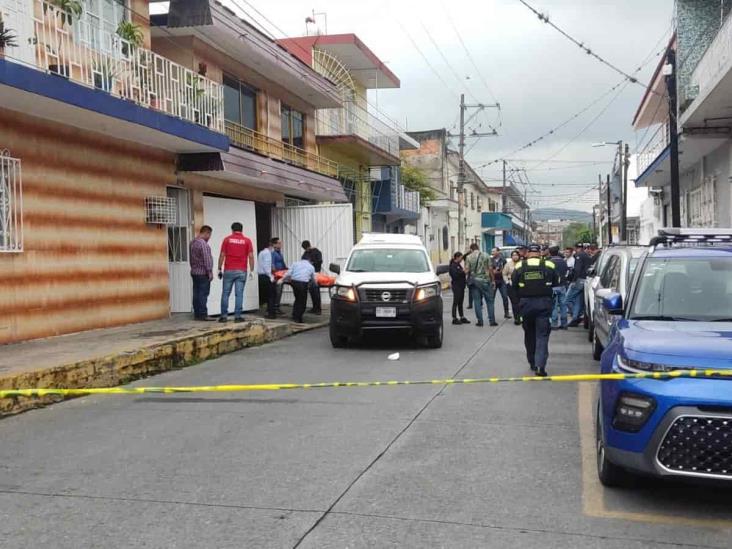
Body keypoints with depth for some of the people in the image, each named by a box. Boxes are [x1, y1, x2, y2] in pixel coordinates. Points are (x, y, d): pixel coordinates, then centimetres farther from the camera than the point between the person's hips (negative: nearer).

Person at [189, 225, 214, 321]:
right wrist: (210, 272, -13)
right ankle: (203, 315, -6)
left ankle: (197, 314, 11)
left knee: (196, 294, 9)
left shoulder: (193, 242, 14)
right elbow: (206, 259, -18)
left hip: (194, 272, 9)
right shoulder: (203, 243, -16)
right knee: (203, 294, -6)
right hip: (203, 273, -9)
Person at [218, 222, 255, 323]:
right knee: (239, 294, 1)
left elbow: (222, 255, 0)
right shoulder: (247, 241, 3)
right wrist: (251, 271, 1)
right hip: (241, 271, 0)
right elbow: (251, 256, -3)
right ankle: (237, 316, 0)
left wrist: (220, 269, 5)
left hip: (228, 270, 0)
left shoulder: (227, 239, 3)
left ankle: (224, 316, 7)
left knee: (225, 294, 7)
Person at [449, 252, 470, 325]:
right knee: (456, 302, -4)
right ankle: (454, 319, 0)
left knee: (460, 303, 13)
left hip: (461, 286, 9)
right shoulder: (453, 266, -12)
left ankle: (462, 318, 18)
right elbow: (455, 275, -23)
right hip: (456, 286, -9)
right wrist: (462, 271, -24)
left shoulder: (459, 265, 15)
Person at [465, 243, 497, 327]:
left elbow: (466, 271, -4)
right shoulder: (485, 256, 1)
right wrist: (492, 280, 8)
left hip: (474, 280, 0)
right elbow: (490, 269, -1)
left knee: (477, 301, 6)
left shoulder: (469, 257, 0)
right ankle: (492, 321, 4)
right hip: (485, 280, 0)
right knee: (489, 301, 6)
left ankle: (480, 321, 6)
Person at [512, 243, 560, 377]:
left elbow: (514, 285, 4)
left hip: (526, 302, 1)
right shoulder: (549, 265, -3)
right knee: (542, 334, 0)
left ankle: (532, 362, 26)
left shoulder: (520, 266, -2)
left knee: (529, 333, 16)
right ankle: (540, 365, -12)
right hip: (544, 302, -1)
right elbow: (556, 283, 8)